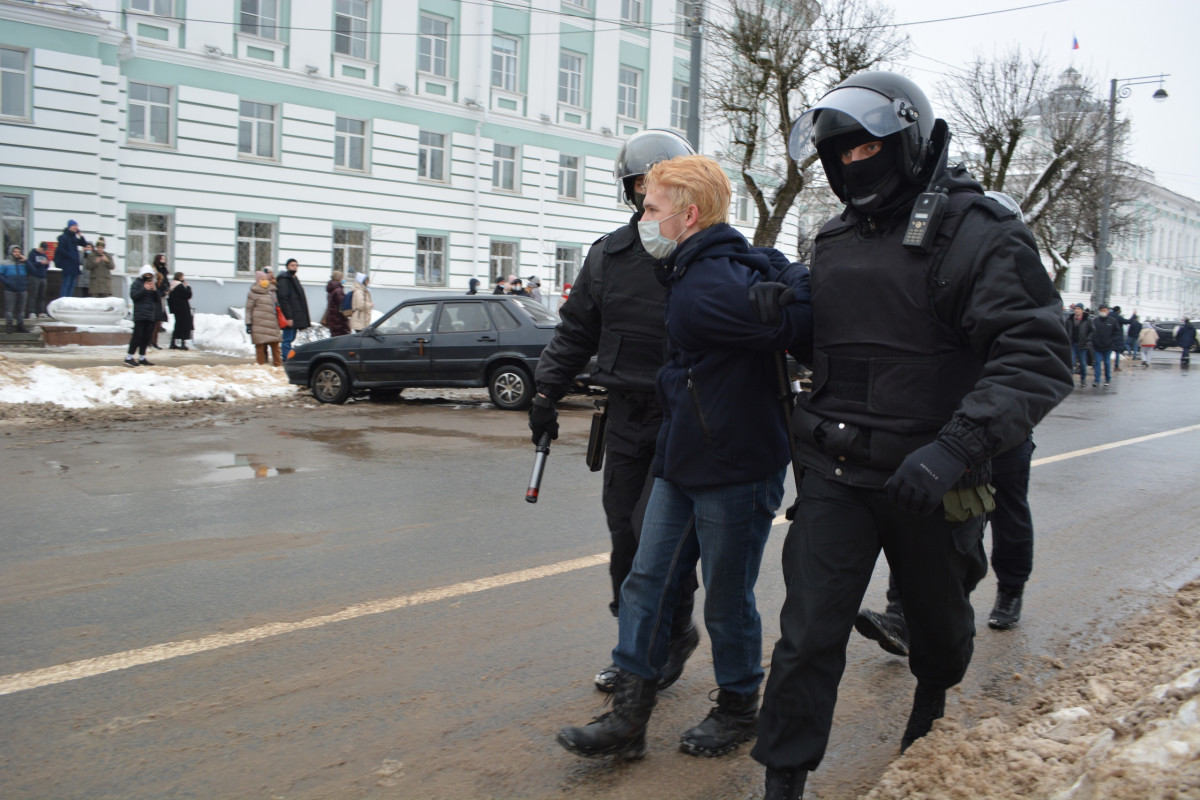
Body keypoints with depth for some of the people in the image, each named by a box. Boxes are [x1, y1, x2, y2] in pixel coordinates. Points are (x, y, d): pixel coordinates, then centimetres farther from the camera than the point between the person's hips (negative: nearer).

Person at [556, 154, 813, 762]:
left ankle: (738, 710, 31)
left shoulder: (709, 287, -23)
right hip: (682, 465, 10)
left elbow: (798, 325, -28)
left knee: (727, 601, 9)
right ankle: (628, 717, 17)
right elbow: (801, 286, 12)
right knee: (646, 584, 9)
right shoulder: (708, 271, 9)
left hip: (737, 472, -9)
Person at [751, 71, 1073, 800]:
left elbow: (1038, 356, -22)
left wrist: (958, 445, -34)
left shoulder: (978, 234, -13)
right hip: (836, 474, 3)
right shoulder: (835, 240, 7)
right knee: (809, 632, -4)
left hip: (928, 482, -3)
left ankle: (930, 740, 49)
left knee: (940, 625, 20)